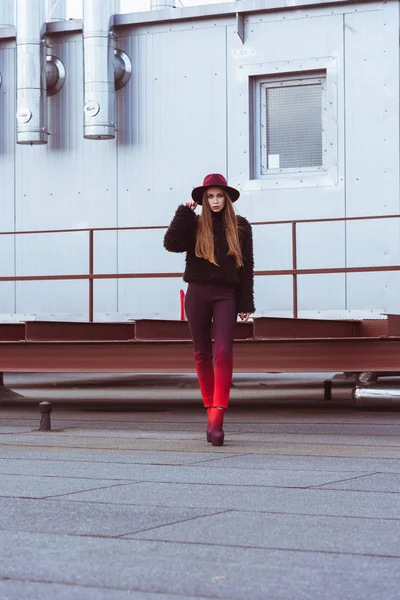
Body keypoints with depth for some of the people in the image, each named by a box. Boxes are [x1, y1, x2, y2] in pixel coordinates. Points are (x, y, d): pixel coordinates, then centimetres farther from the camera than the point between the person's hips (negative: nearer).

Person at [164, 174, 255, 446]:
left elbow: (246, 267, 4)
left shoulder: (241, 227, 5)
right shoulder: (195, 225, 6)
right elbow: (171, 244, -10)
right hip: (197, 293, 2)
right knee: (202, 354, 6)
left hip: (226, 295, -2)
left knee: (223, 352, -15)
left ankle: (218, 418, -20)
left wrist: (246, 305, 0)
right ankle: (212, 413, 16)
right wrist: (184, 212, -12)